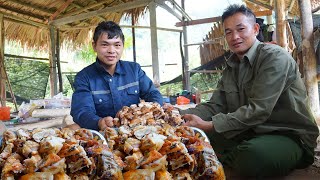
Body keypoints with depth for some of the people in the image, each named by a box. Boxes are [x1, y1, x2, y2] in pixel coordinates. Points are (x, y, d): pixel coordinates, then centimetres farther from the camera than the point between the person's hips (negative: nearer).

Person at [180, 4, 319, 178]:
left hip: (290, 136, -6)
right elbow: (215, 106, 3)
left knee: (253, 153, -38)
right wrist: (181, 115, -14)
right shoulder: (231, 66, 11)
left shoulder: (275, 56, -14)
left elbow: (258, 110, -24)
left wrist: (209, 125, -29)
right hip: (250, 133, 6)